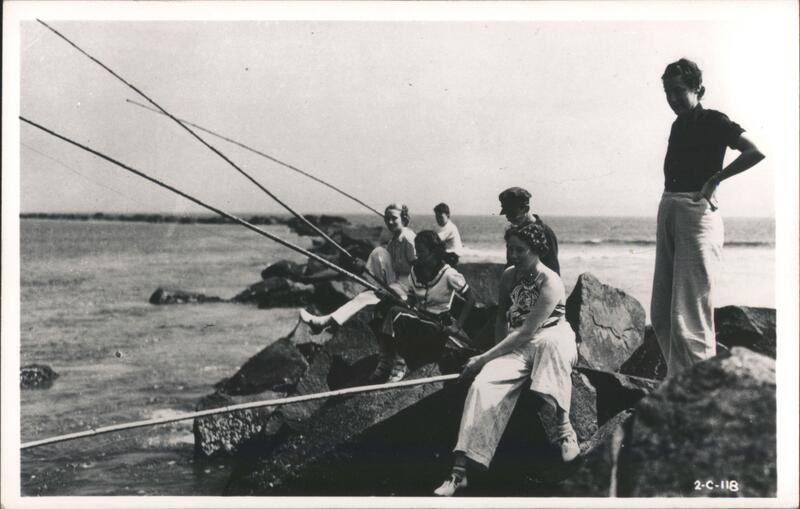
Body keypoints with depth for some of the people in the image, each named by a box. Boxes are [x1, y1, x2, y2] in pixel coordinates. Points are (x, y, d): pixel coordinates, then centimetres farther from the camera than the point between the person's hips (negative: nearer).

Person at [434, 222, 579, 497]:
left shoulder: (550, 282, -17)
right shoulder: (508, 276, 4)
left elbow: (526, 332, -23)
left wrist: (484, 358, -23)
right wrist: (497, 355, -1)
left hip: (552, 343, -4)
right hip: (516, 348, 4)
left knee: (551, 341, -43)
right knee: (482, 385, -24)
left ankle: (564, 427, -39)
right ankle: (459, 471, -29)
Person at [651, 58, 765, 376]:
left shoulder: (713, 121, -4)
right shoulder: (678, 125, 17)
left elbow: (756, 151, -16)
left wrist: (715, 179, -19)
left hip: (697, 212, -8)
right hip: (668, 210, 8)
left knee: (689, 314, -10)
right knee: (660, 313, 8)